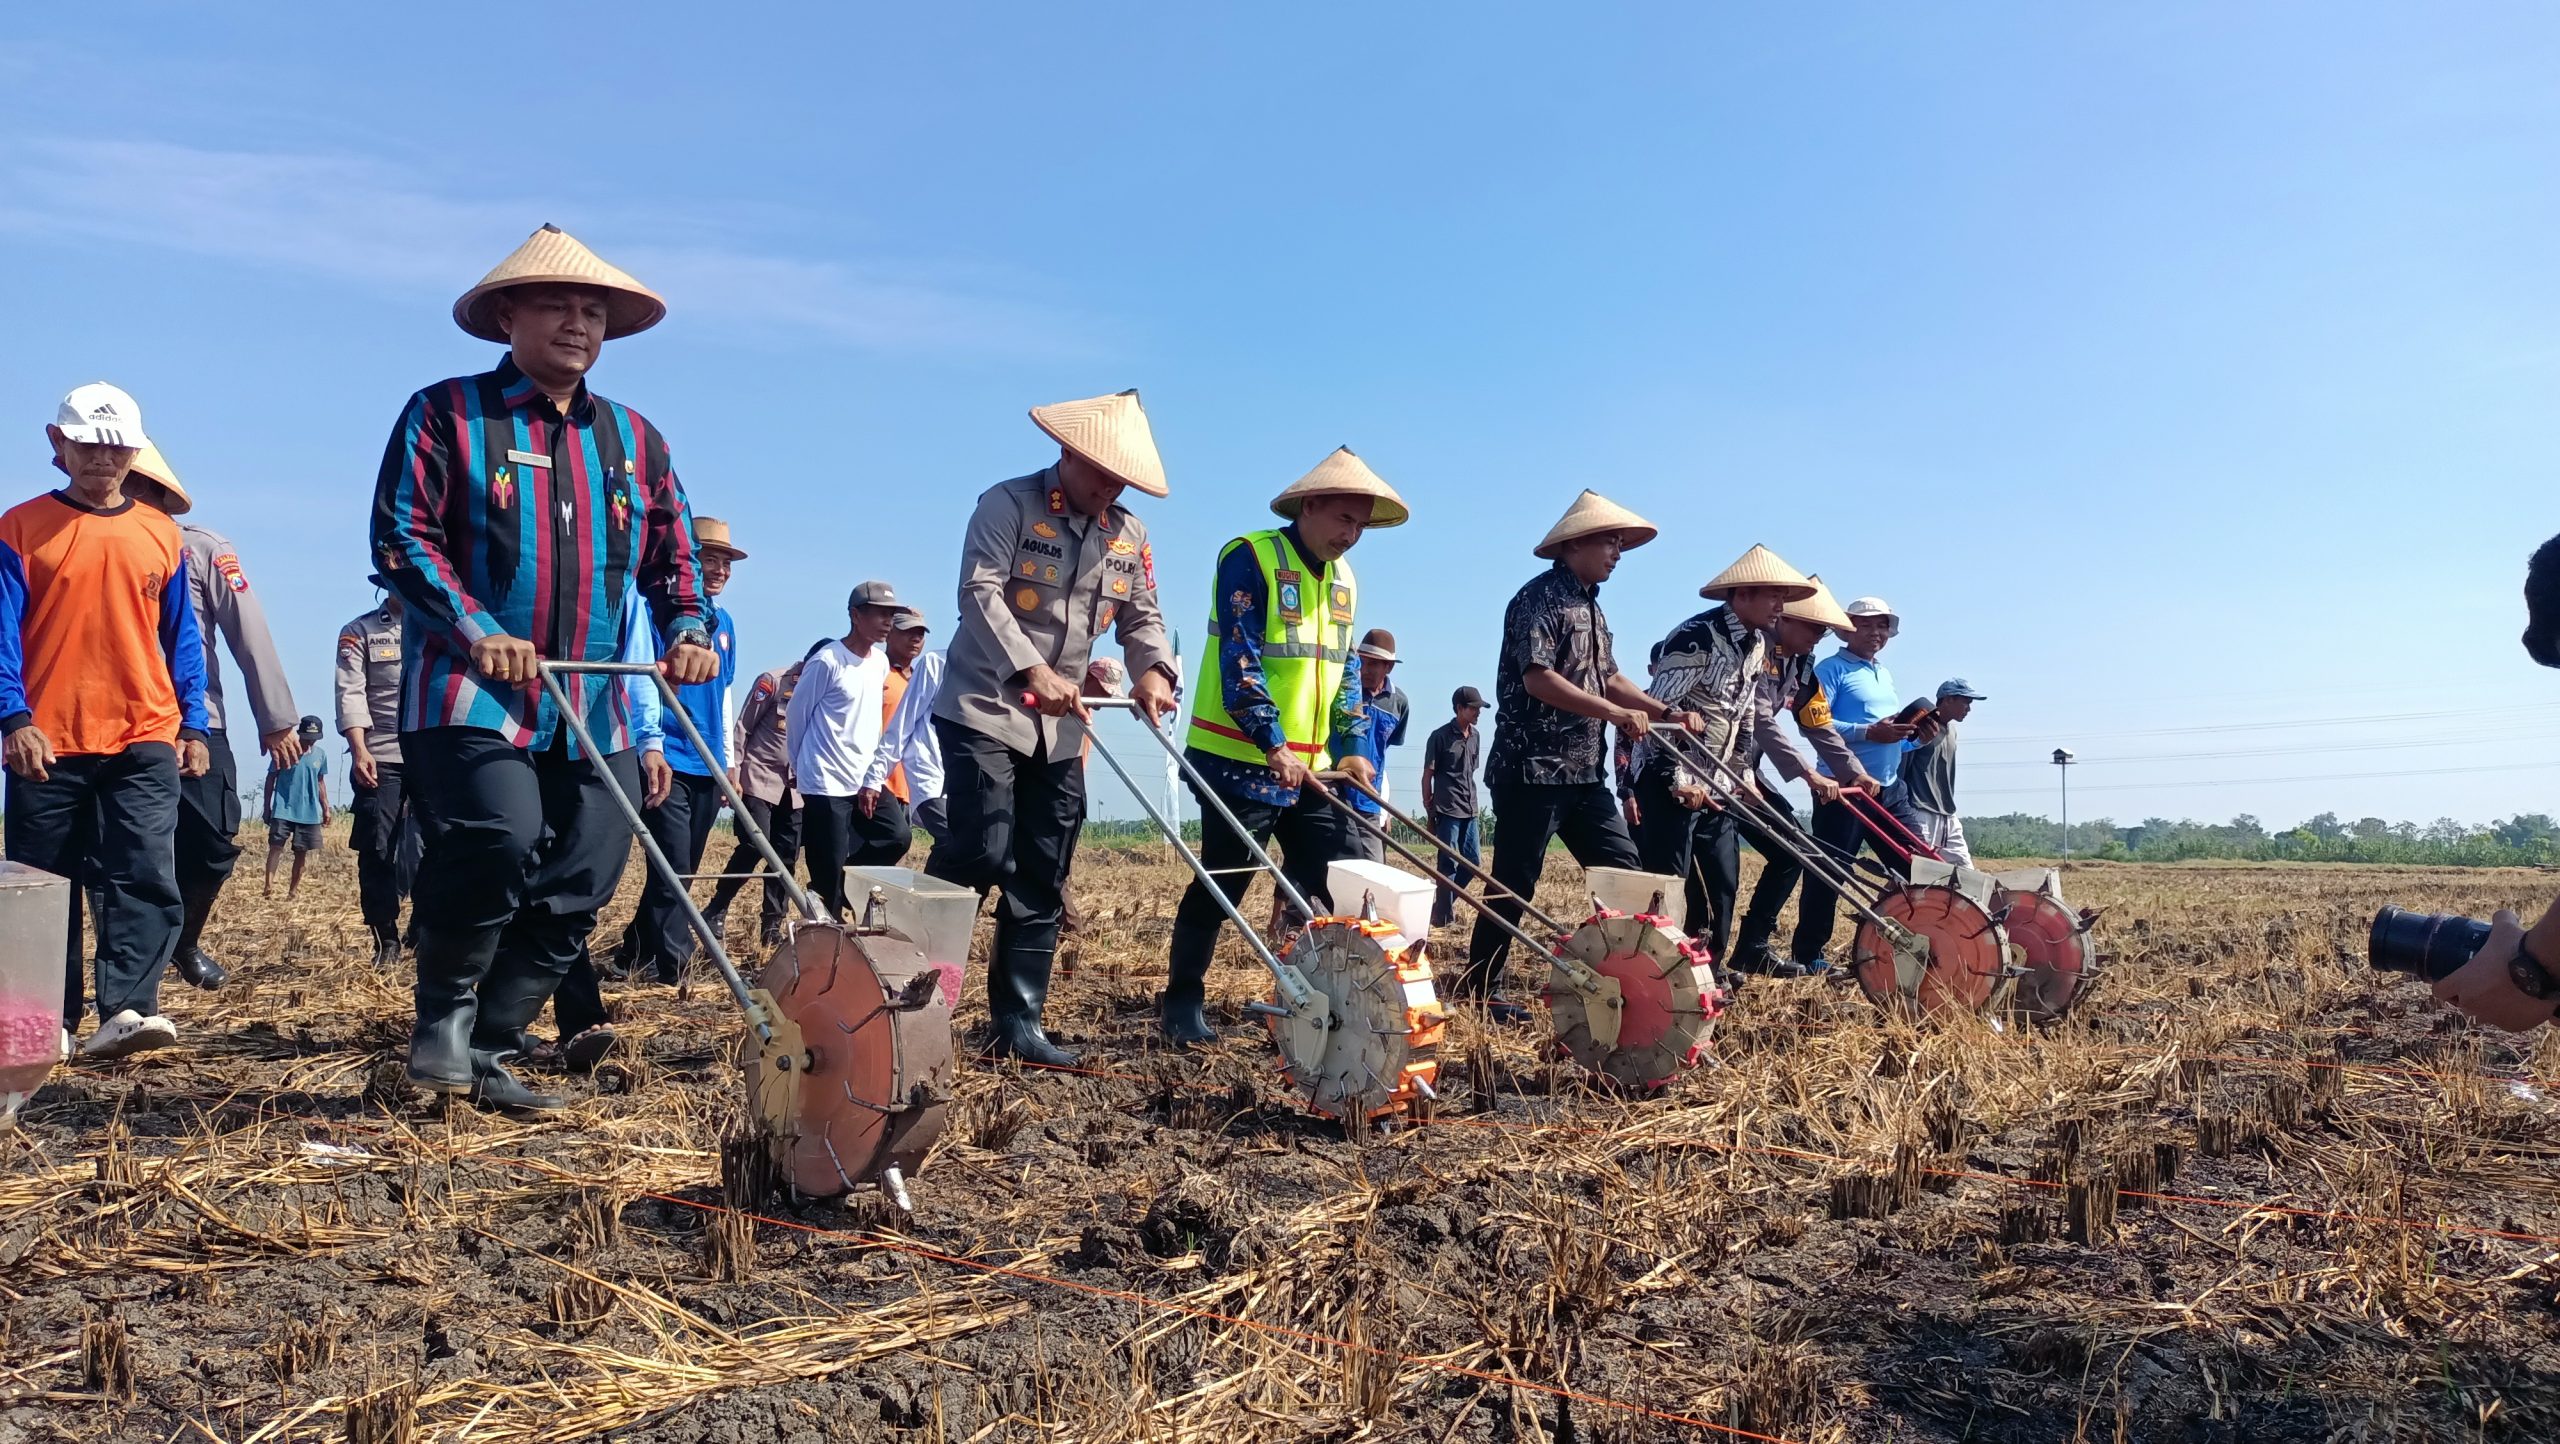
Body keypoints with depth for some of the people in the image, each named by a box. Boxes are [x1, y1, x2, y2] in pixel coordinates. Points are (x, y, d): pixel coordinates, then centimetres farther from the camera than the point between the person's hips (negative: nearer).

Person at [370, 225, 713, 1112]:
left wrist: (686, 629, -1)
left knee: (576, 890, 3)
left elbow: (672, 555, 18)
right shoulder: (447, 414, 2)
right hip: (470, 696, -5)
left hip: (594, 712, 5)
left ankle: (485, 1054, 19)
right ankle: (443, 1016, 1)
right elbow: (401, 538, -5)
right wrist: (473, 631, -18)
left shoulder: (634, 439, 16)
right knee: (498, 842, -25)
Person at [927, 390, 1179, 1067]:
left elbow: (1143, 617, 10)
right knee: (980, 852, -18)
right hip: (984, 709, -6)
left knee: (1041, 881, 6)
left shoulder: (1129, 535, 10)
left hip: (1060, 727, 6)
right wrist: (1032, 670, -33)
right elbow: (980, 592, -19)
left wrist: (1154, 669, -13)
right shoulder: (1008, 504, -8)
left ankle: (1018, 1023, 14)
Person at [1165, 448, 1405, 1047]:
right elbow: (1239, 660, -19)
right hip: (1241, 761, -7)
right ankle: (1181, 1001, 16)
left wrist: (1354, 745, 5)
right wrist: (1273, 745, -25)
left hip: (1312, 766, 7)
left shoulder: (1344, 579, 12)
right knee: (1220, 885, 1)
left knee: (1344, 883, 2)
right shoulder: (1249, 558, -11)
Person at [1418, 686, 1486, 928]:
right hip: (1447, 810, -7)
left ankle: (1444, 904, 23)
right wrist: (1429, 810, -5)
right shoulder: (1440, 736, -7)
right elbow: (1428, 774, -5)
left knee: (1472, 862, 8)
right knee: (1448, 864, -5)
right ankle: (1443, 917, 2)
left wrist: (1471, 800, 16)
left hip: (1469, 810, 7)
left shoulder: (1475, 736, 11)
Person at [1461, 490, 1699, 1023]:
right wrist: (1615, 713, -26)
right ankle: (1475, 990, 8)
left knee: (1623, 870, 7)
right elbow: (1538, 679, -22)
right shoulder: (1540, 598, -12)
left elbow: (1607, 678, 21)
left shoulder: (1590, 607, 17)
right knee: (1514, 884, -3)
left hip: (1583, 771, 9)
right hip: (1533, 769, -9)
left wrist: (1666, 711, 7)